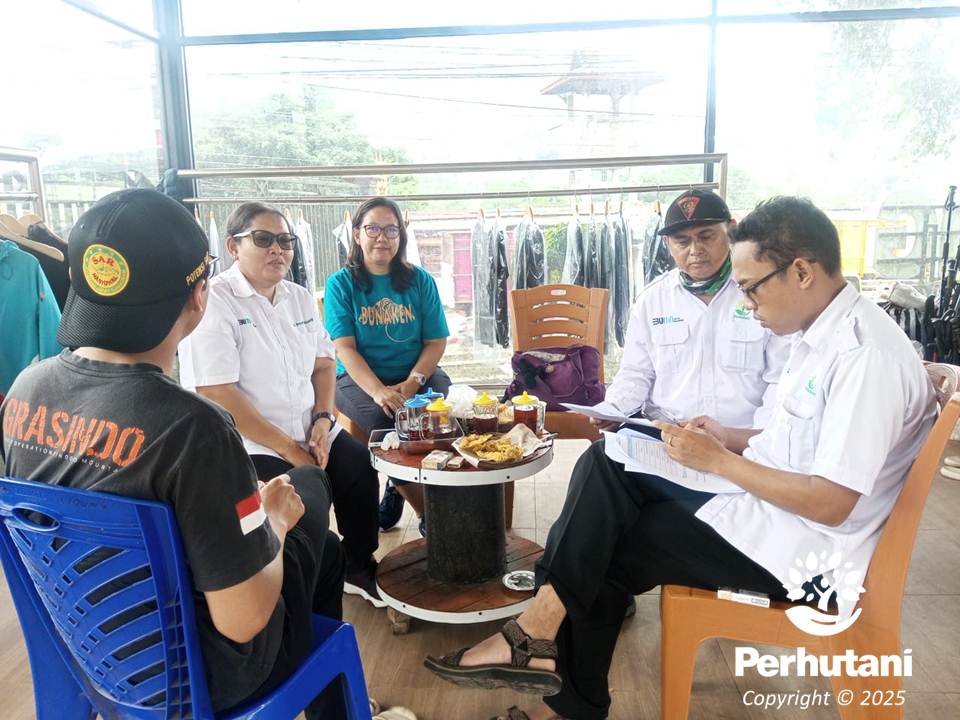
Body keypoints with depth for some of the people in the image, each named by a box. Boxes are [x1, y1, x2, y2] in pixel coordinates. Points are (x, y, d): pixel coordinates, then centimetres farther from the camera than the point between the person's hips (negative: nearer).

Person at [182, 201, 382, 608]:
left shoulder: (300, 298, 10)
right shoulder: (215, 301, -13)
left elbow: (323, 363, 15)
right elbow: (218, 394, -19)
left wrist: (323, 420, -4)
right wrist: (288, 449, -17)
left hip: (311, 430, 7)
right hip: (252, 444, -6)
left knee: (360, 469, -9)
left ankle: (359, 568, 14)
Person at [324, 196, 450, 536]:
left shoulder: (420, 281, 6)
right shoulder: (341, 283, 0)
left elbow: (436, 342, 2)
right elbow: (345, 347, -8)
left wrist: (412, 383, -16)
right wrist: (379, 391, -23)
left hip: (418, 374, 2)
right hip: (359, 379, -2)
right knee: (388, 420, -31)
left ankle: (398, 487, -2)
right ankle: (427, 509, -9)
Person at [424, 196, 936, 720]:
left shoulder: (868, 356, -21)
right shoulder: (822, 333, 8)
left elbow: (831, 503, -24)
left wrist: (718, 460, -17)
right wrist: (729, 437, 3)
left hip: (799, 546, -9)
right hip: (764, 496, 9)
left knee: (606, 548, -9)